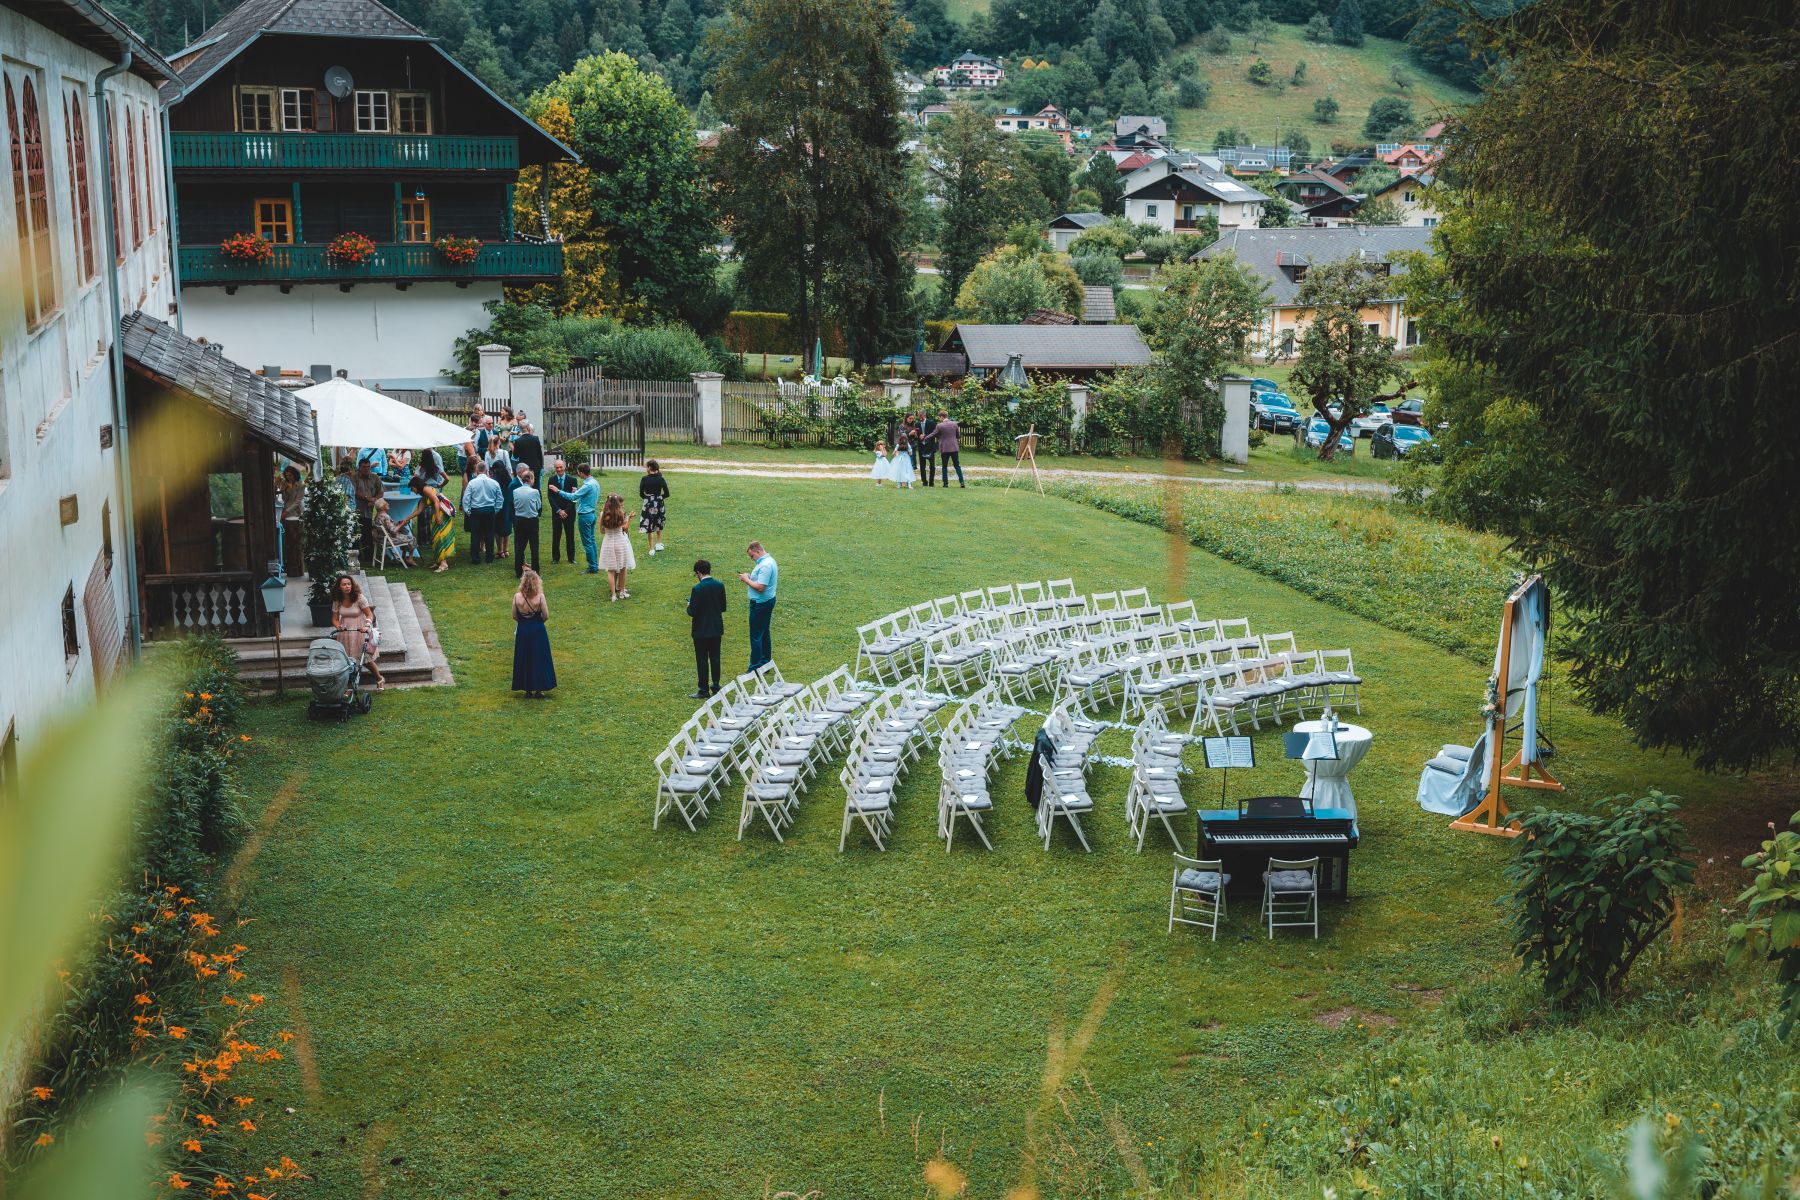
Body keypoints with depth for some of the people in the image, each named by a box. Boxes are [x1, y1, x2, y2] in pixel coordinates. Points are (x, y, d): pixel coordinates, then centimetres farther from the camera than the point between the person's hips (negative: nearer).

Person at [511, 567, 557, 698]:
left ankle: (527, 690, 18)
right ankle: (538, 689, 16)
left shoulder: (517, 597, -13)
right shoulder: (540, 597, -17)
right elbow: (546, 616, -11)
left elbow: (514, 616, -3)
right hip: (538, 631, -1)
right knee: (539, 659, 12)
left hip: (522, 630, 1)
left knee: (524, 660, 13)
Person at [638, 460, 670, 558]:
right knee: (659, 525, 26)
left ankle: (651, 549, 4)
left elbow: (641, 494, -6)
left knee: (648, 528, 6)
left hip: (648, 505, -2)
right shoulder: (661, 479, -5)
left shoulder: (644, 479, -10)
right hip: (659, 504, 2)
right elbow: (667, 494, -4)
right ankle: (658, 543, 25)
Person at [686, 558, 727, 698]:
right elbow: (723, 608, 5)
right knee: (715, 657, 16)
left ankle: (704, 690, 8)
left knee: (702, 660, 4)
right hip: (717, 628, 6)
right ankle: (715, 685, 24)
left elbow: (692, 612, -18)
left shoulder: (697, 589, -20)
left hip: (702, 630, -6)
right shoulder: (720, 585, -3)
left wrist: (689, 606, 2)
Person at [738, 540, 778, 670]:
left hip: (760, 604, -11)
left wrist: (747, 580, -14)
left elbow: (760, 587, -28)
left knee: (756, 636, -4)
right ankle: (766, 663, 25)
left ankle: (755, 668, 0)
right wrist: (749, 578, 6)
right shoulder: (769, 560, 11)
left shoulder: (765, 566, -23)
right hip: (768, 600, 11)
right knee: (764, 634, 17)